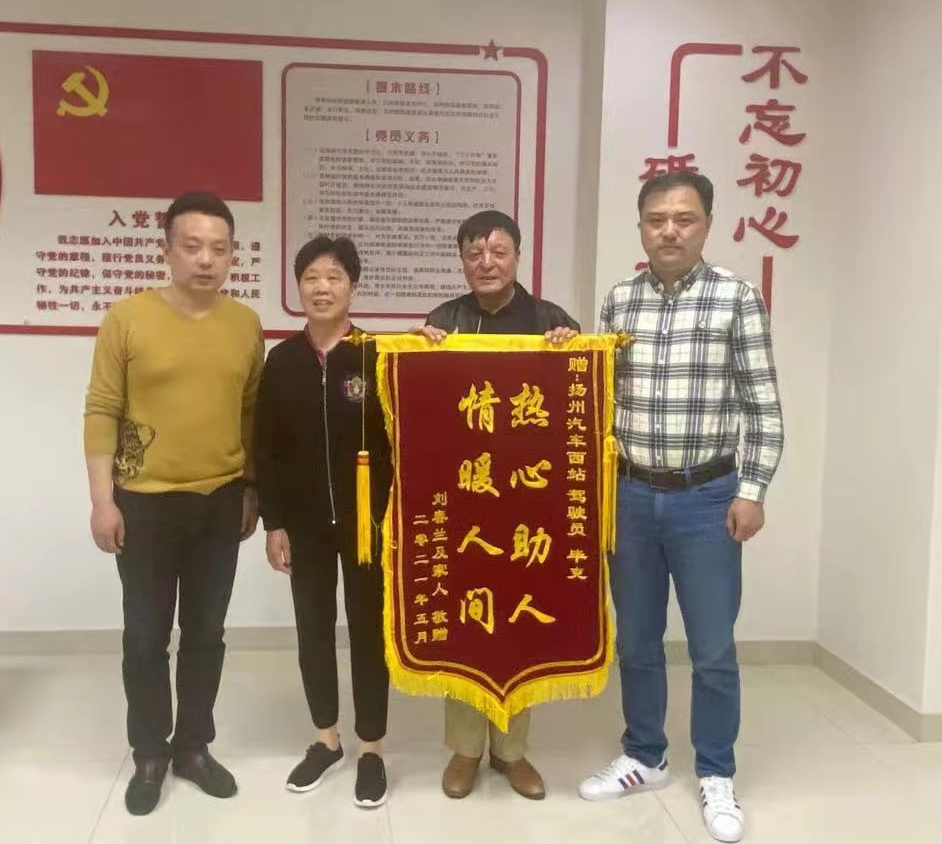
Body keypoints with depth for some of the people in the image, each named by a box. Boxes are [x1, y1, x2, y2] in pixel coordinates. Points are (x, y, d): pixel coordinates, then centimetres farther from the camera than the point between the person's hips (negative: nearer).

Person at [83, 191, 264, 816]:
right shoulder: (127, 318, -8)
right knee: (146, 635, 8)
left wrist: (252, 489, 9)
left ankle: (194, 746, 29)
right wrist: (103, 499, -9)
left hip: (221, 502, 3)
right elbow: (102, 412, -6)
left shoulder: (247, 324, 1)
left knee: (206, 632, 12)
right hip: (145, 502, -2)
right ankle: (150, 755, 26)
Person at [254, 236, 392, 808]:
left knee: (368, 628, 7)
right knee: (314, 627, 13)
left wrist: (394, 517, -13)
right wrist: (274, 522, 0)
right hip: (304, 521, 3)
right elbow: (267, 448, 3)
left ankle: (372, 749, 21)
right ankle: (327, 739, 30)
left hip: (366, 518, -3)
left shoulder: (377, 357, -7)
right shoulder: (283, 360, 2)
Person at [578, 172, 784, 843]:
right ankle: (644, 759, 33)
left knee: (713, 649, 6)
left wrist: (752, 491, -8)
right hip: (631, 494, 3)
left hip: (707, 497, -3)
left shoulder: (737, 298, -5)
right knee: (636, 641, 14)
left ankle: (716, 777, 25)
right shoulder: (619, 300, 4)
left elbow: (764, 407, -5)